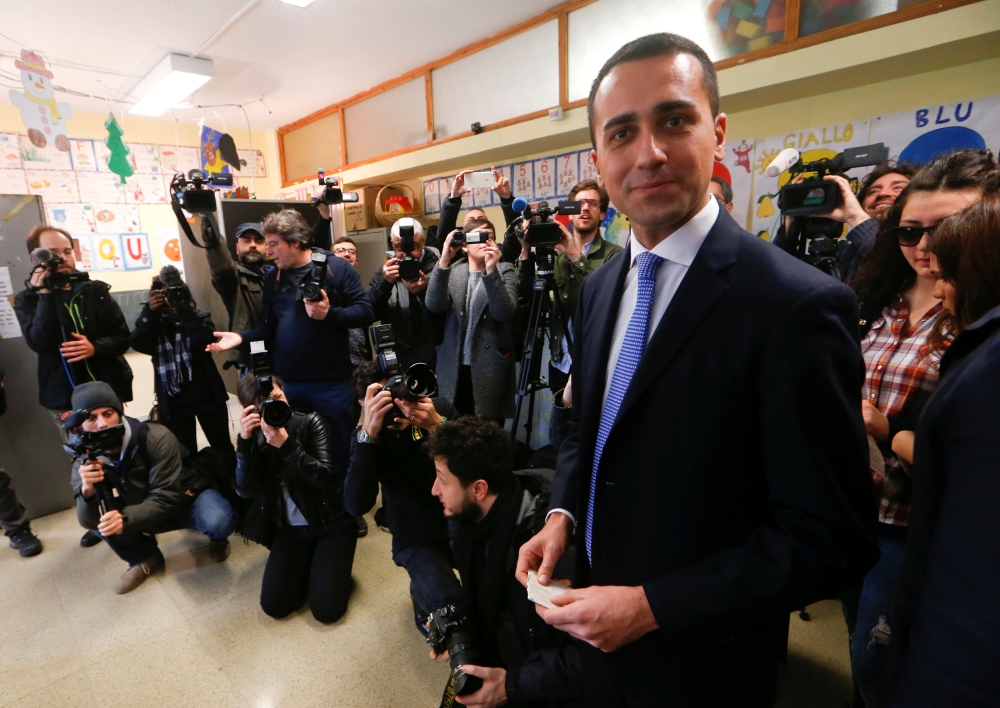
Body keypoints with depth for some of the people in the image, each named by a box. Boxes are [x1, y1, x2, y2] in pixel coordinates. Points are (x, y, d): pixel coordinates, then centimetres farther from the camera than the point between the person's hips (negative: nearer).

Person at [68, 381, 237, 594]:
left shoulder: (157, 438, -29)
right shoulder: (86, 457, -13)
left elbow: (166, 498, -28)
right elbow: (88, 521, -17)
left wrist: (125, 518, -44)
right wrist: (88, 489, -37)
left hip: (188, 497, -5)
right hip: (143, 509, 5)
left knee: (220, 522, -34)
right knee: (103, 520, -20)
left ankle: (217, 539, 5)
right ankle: (146, 559, 7)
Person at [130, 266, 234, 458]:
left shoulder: (198, 316, 1)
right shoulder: (153, 321, 5)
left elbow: (205, 342, -18)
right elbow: (138, 344, -14)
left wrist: (185, 311, -23)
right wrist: (150, 312, -22)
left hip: (206, 394, -1)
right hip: (173, 400, 1)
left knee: (223, 448, 12)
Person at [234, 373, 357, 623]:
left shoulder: (311, 423, -13)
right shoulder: (256, 437, -2)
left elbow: (327, 477, -23)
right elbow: (246, 491, -13)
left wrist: (286, 445, -33)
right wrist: (244, 442, -24)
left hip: (331, 523, -4)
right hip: (290, 529, 4)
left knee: (325, 609, -13)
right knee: (274, 605, -5)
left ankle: (334, 566, 16)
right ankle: (307, 564, 19)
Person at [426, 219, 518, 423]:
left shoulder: (504, 271, 3)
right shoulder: (452, 272, 9)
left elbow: (504, 313, -14)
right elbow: (434, 306, -9)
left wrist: (491, 270, -22)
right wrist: (443, 262, -18)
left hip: (491, 367, -2)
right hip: (454, 367, 2)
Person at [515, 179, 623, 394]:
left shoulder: (613, 254, -4)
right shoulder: (556, 253, 9)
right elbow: (526, 294, 1)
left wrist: (576, 256, -23)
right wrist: (526, 251, -10)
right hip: (560, 362, 4)